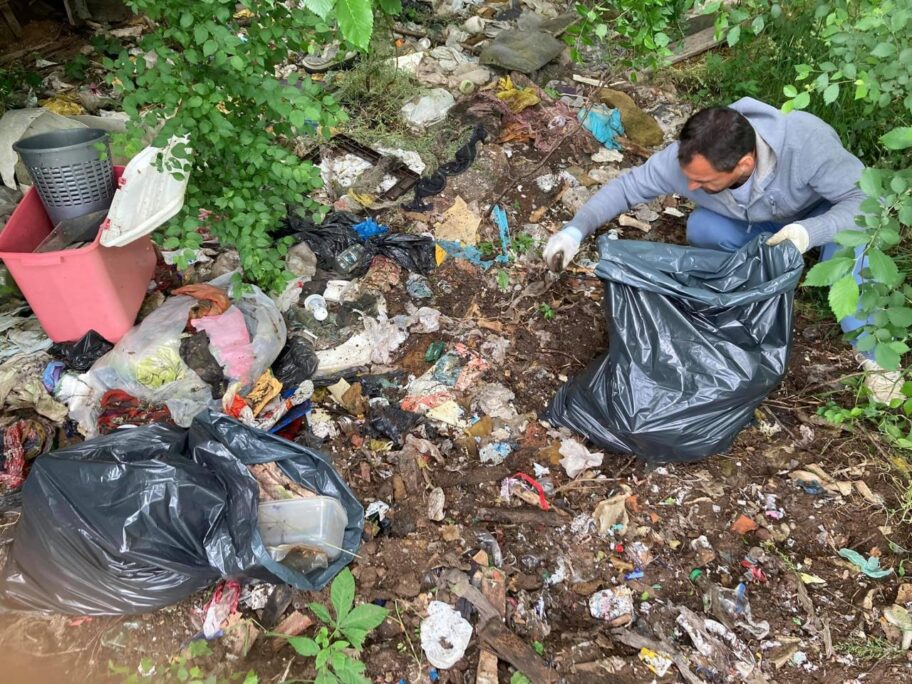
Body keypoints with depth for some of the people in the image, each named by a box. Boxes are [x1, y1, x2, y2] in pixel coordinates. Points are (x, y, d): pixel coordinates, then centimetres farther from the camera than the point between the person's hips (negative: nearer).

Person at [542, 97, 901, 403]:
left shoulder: (806, 141, -42)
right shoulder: (686, 158, -32)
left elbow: (866, 197, -35)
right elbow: (628, 185, -19)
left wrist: (810, 231, -54)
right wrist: (576, 229, -33)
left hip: (817, 214, -2)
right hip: (757, 224, 3)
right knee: (701, 228, -28)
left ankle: (871, 351, -18)